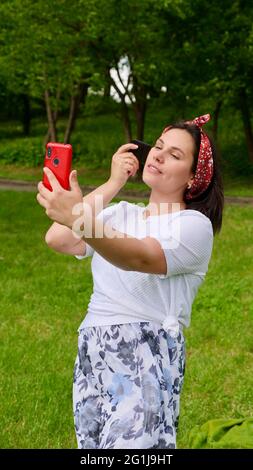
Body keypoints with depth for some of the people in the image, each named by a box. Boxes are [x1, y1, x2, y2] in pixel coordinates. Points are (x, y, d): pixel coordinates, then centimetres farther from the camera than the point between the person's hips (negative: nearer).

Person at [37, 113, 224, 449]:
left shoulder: (194, 224, -5)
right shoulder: (120, 213, 15)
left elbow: (141, 258, -26)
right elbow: (57, 240, -2)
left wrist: (79, 218, -42)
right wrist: (113, 184, -1)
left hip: (146, 359, -6)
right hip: (90, 357, 6)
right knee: (92, 445, 10)